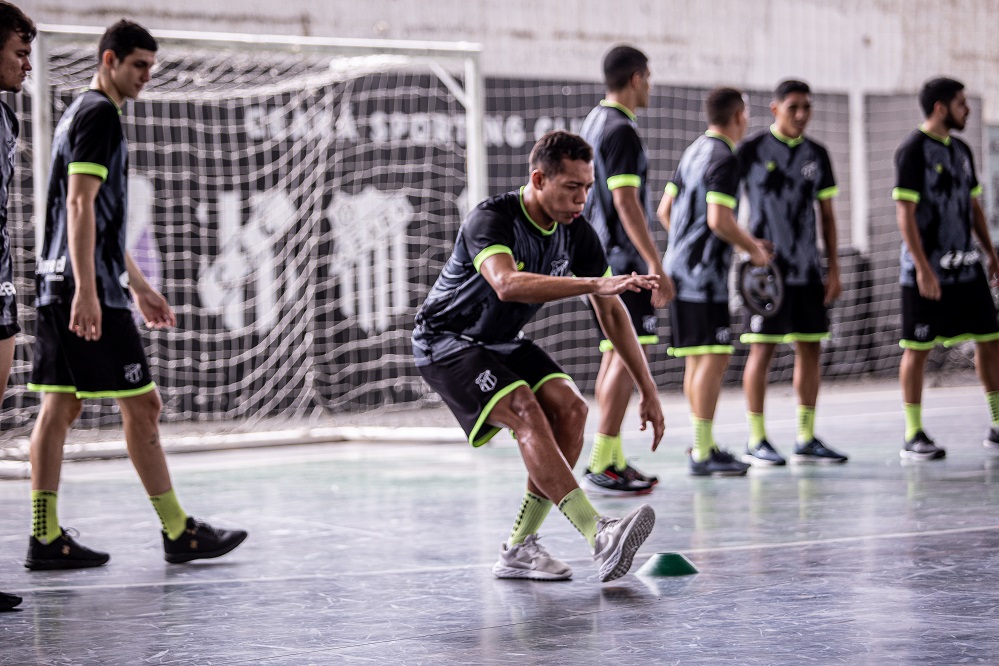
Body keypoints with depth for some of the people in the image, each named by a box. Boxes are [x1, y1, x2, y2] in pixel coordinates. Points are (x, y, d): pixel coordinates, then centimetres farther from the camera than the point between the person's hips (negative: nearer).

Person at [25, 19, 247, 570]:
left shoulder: (83, 113, 22)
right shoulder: (99, 113, -9)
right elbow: (81, 204, -19)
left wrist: (139, 286, 30)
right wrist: (86, 290, -24)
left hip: (57, 285, 10)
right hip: (87, 287, -10)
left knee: (61, 405, 6)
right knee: (140, 404, -4)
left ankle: (46, 537, 5)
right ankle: (177, 532, 3)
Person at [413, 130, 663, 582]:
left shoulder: (576, 233, -6)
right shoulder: (491, 220, -27)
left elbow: (611, 312, 0)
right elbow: (507, 284, -48)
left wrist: (647, 389, -5)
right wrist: (595, 284, -55)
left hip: (502, 342, 7)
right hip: (446, 341, -7)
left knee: (569, 407, -17)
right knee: (525, 411, -29)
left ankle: (519, 550, -9)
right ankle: (600, 536, -40)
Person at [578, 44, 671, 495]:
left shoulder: (592, 123, 16)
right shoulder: (621, 131, -14)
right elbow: (626, 203, -20)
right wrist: (656, 266, -21)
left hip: (601, 255, 10)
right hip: (624, 257, -10)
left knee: (615, 354, 12)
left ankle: (613, 461, 15)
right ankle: (601, 466, -15)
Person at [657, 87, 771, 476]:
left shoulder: (694, 152, 17)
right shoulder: (723, 158, -12)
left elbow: (664, 211, 21)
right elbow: (719, 219, -21)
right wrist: (754, 249, -8)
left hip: (680, 266, 10)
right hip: (704, 274, -10)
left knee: (697, 360, 13)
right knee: (713, 357, -11)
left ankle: (705, 445, 19)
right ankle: (702, 453, -14)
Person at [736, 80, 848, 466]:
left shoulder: (816, 155, 11)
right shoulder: (752, 151, -2)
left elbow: (827, 214, 15)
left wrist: (833, 269, 9)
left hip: (808, 270, 5)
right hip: (766, 269, -5)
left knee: (810, 348, 5)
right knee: (762, 349, -5)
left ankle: (806, 439, 11)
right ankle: (756, 441, 1)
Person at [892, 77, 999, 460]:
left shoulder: (960, 150, 13)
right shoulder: (913, 151, -10)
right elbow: (905, 213, -15)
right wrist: (922, 267, -20)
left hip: (966, 267, 7)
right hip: (927, 271, -7)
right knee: (917, 349, -2)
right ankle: (913, 437, 3)